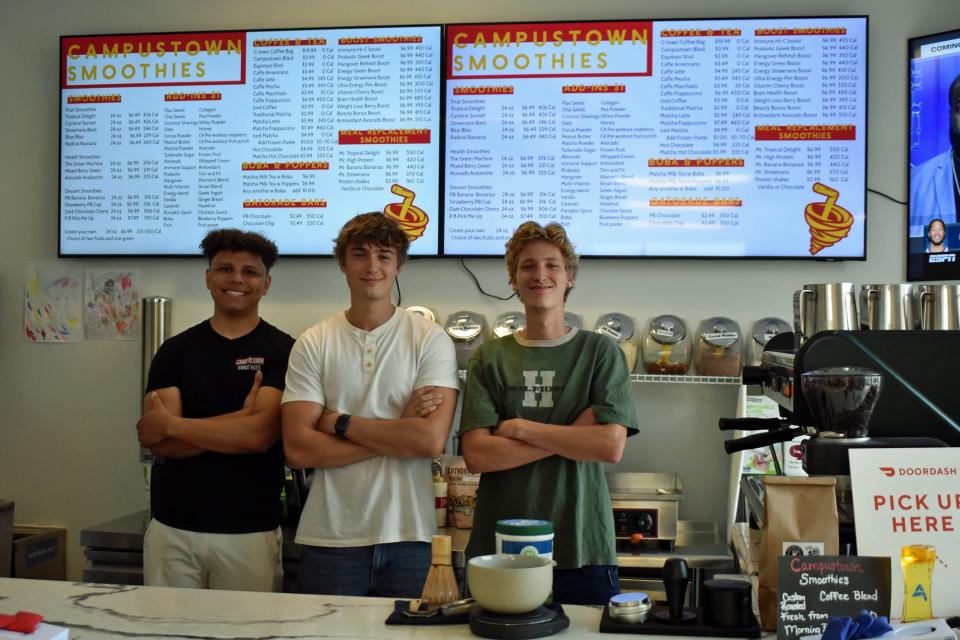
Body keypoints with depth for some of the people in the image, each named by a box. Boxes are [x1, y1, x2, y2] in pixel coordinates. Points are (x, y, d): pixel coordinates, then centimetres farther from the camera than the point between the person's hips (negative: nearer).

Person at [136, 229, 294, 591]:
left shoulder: (281, 351, -3)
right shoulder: (175, 350, 6)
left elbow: (260, 434, -14)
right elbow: (157, 443, -4)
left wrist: (172, 425, -7)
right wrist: (240, 419, -15)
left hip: (249, 531, -2)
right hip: (172, 528, 3)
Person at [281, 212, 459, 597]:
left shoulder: (430, 339, -2)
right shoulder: (313, 344, 2)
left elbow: (431, 440, -14)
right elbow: (298, 450, -8)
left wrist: (339, 421, -9)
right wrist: (397, 432, -11)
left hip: (409, 536, 0)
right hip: (330, 539, 1)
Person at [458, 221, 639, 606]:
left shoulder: (600, 352, 1)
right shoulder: (490, 358, 3)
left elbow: (611, 446, -11)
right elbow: (476, 454, -8)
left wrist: (519, 428, -9)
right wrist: (572, 436, -11)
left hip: (583, 550, 0)